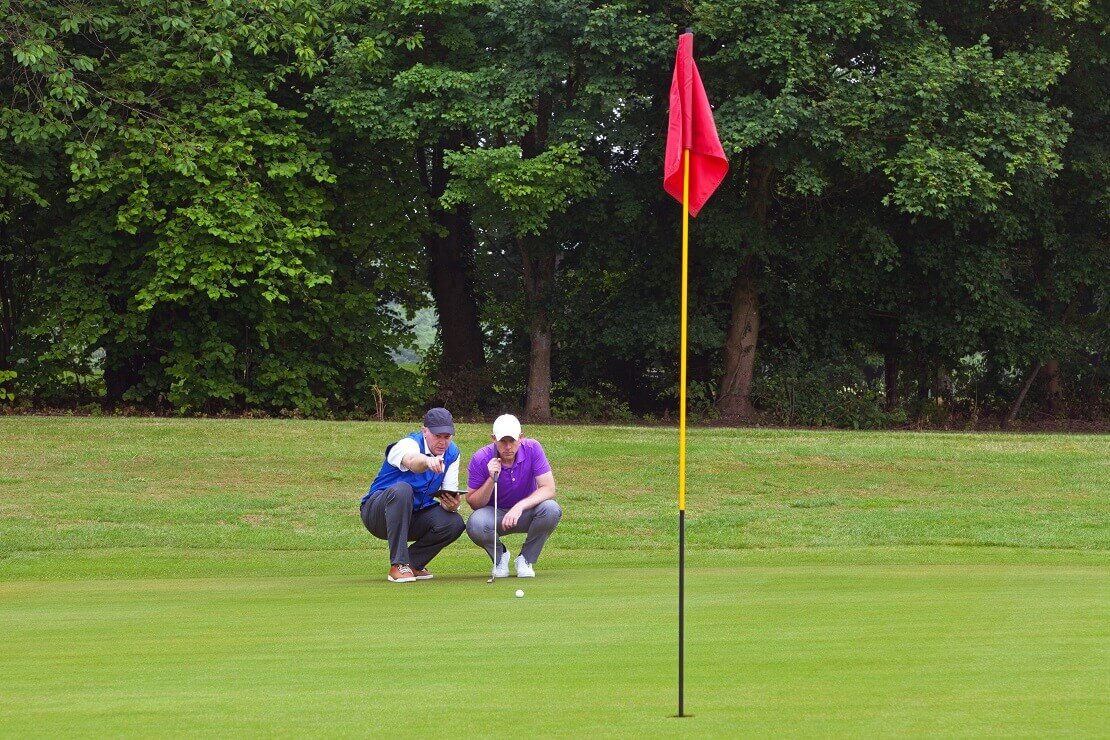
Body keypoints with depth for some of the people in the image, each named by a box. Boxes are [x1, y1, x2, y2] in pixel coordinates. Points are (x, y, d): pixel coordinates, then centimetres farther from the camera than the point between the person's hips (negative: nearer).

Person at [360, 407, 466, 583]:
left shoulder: (452, 453, -1)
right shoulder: (408, 444, -21)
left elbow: (449, 494, -5)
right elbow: (412, 460, -48)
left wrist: (452, 504, -30)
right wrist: (428, 461, -72)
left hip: (414, 517, 5)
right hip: (377, 514, -5)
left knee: (455, 523, -22)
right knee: (401, 489, -38)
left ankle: (412, 563, 2)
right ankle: (398, 565, -33)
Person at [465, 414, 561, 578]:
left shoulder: (533, 449, -18)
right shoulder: (480, 459, -19)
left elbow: (548, 489, -21)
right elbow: (473, 503, -13)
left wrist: (520, 506, -36)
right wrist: (491, 479, -31)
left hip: (525, 513, 1)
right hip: (495, 514, -1)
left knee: (551, 509, -32)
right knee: (475, 523, -35)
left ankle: (525, 559, -6)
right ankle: (500, 556, 1)